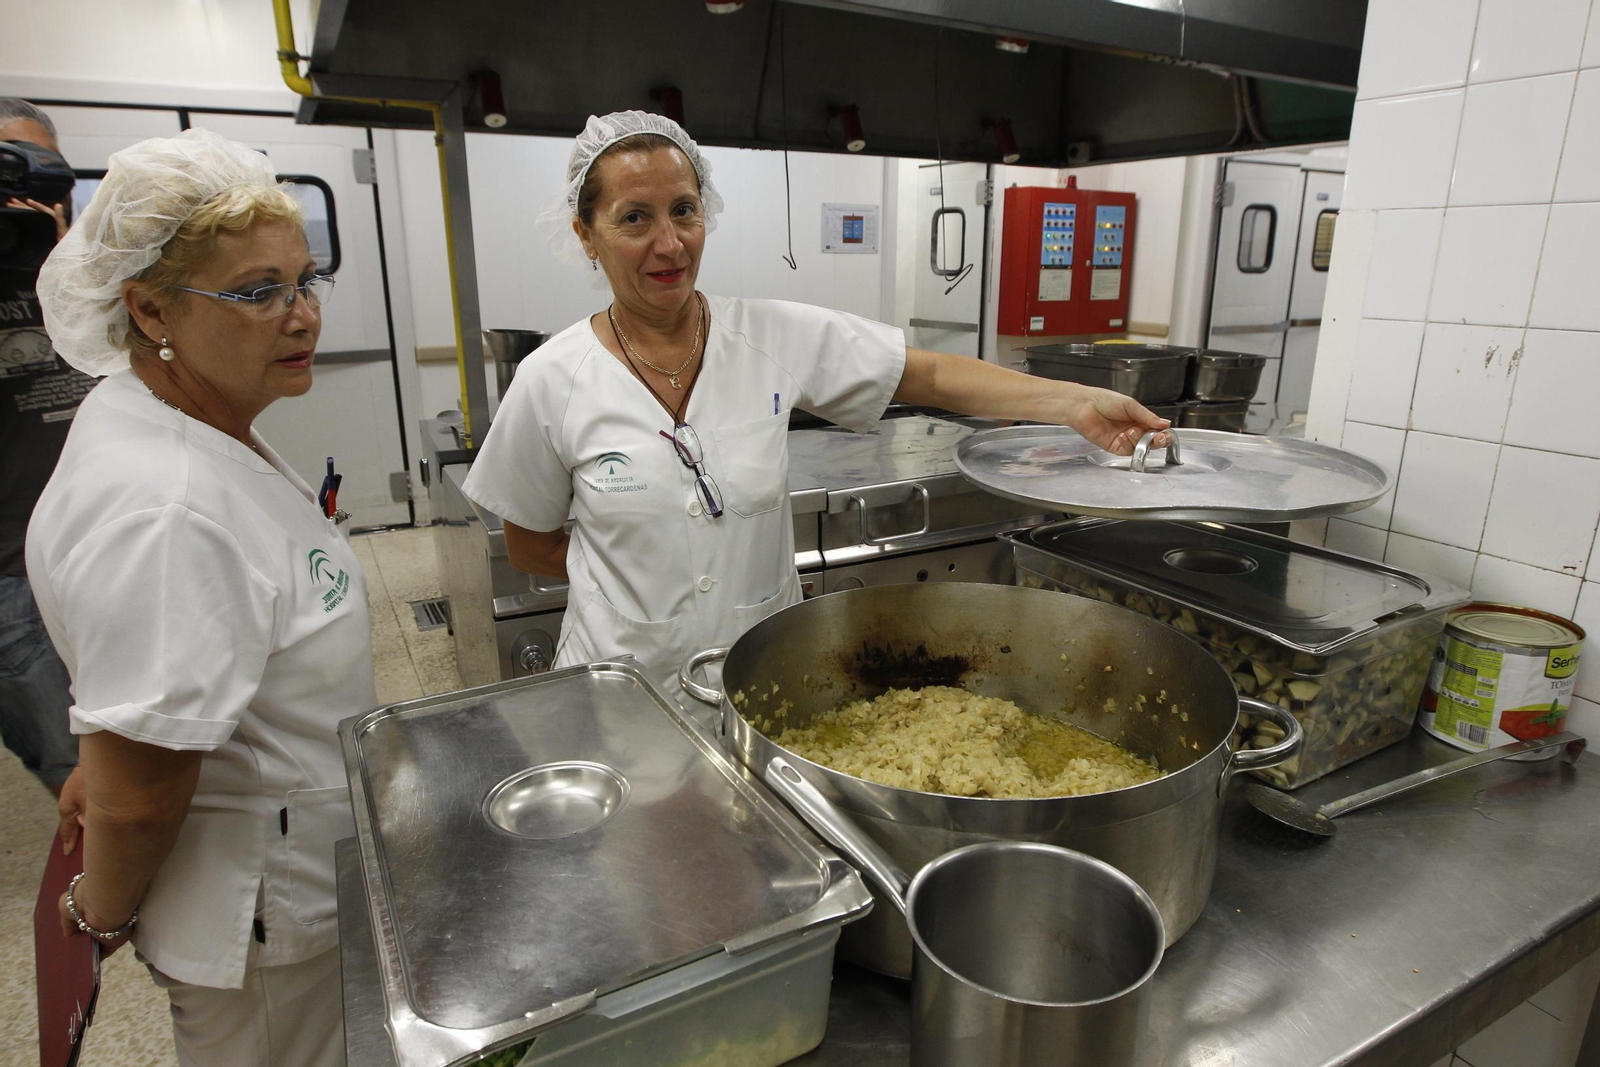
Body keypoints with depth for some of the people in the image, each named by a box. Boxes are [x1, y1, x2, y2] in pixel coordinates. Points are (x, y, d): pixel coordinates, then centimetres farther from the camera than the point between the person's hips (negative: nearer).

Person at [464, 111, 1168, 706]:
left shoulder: (774, 335, -9)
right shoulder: (552, 382, -11)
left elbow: (931, 377, -10)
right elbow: (529, 547, 0)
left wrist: (1075, 401, -22)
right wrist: (638, 572, -6)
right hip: (628, 690, -1)